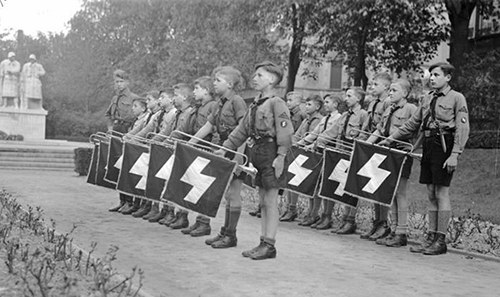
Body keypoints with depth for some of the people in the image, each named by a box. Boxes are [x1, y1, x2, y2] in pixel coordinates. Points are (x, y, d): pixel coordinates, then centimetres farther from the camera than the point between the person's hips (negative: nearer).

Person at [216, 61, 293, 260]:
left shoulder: (277, 103, -10)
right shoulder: (255, 105, 16)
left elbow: (284, 132, -17)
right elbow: (242, 130, 20)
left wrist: (281, 156, -22)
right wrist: (225, 148, 17)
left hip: (270, 154, -8)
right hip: (256, 154, 9)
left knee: (270, 201, -4)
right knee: (263, 202, 11)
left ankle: (269, 245, 1)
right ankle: (263, 243, 17)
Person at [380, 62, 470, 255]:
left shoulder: (457, 98, -4)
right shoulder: (428, 99, 16)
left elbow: (462, 129, -10)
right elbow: (412, 124, 21)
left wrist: (454, 154, -18)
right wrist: (390, 138, 18)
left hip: (444, 145, -6)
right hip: (428, 145, 7)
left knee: (441, 193, -4)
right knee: (431, 194, 9)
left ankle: (441, 240, 3)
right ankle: (431, 237, 14)